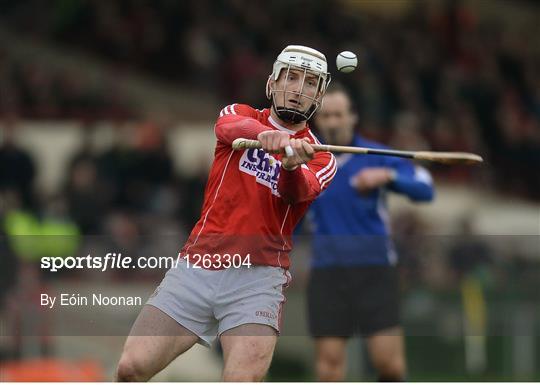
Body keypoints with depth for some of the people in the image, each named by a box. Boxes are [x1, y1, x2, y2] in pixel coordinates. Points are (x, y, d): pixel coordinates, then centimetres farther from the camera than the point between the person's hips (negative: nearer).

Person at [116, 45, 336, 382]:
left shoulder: (320, 158, 7)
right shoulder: (241, 115, 11)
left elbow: (299, 191, -16)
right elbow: (228, 127, -15)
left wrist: (292, 165, -41)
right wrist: (264, 133, -39)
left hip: (257, 276, -2)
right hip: (196, 265, 2)